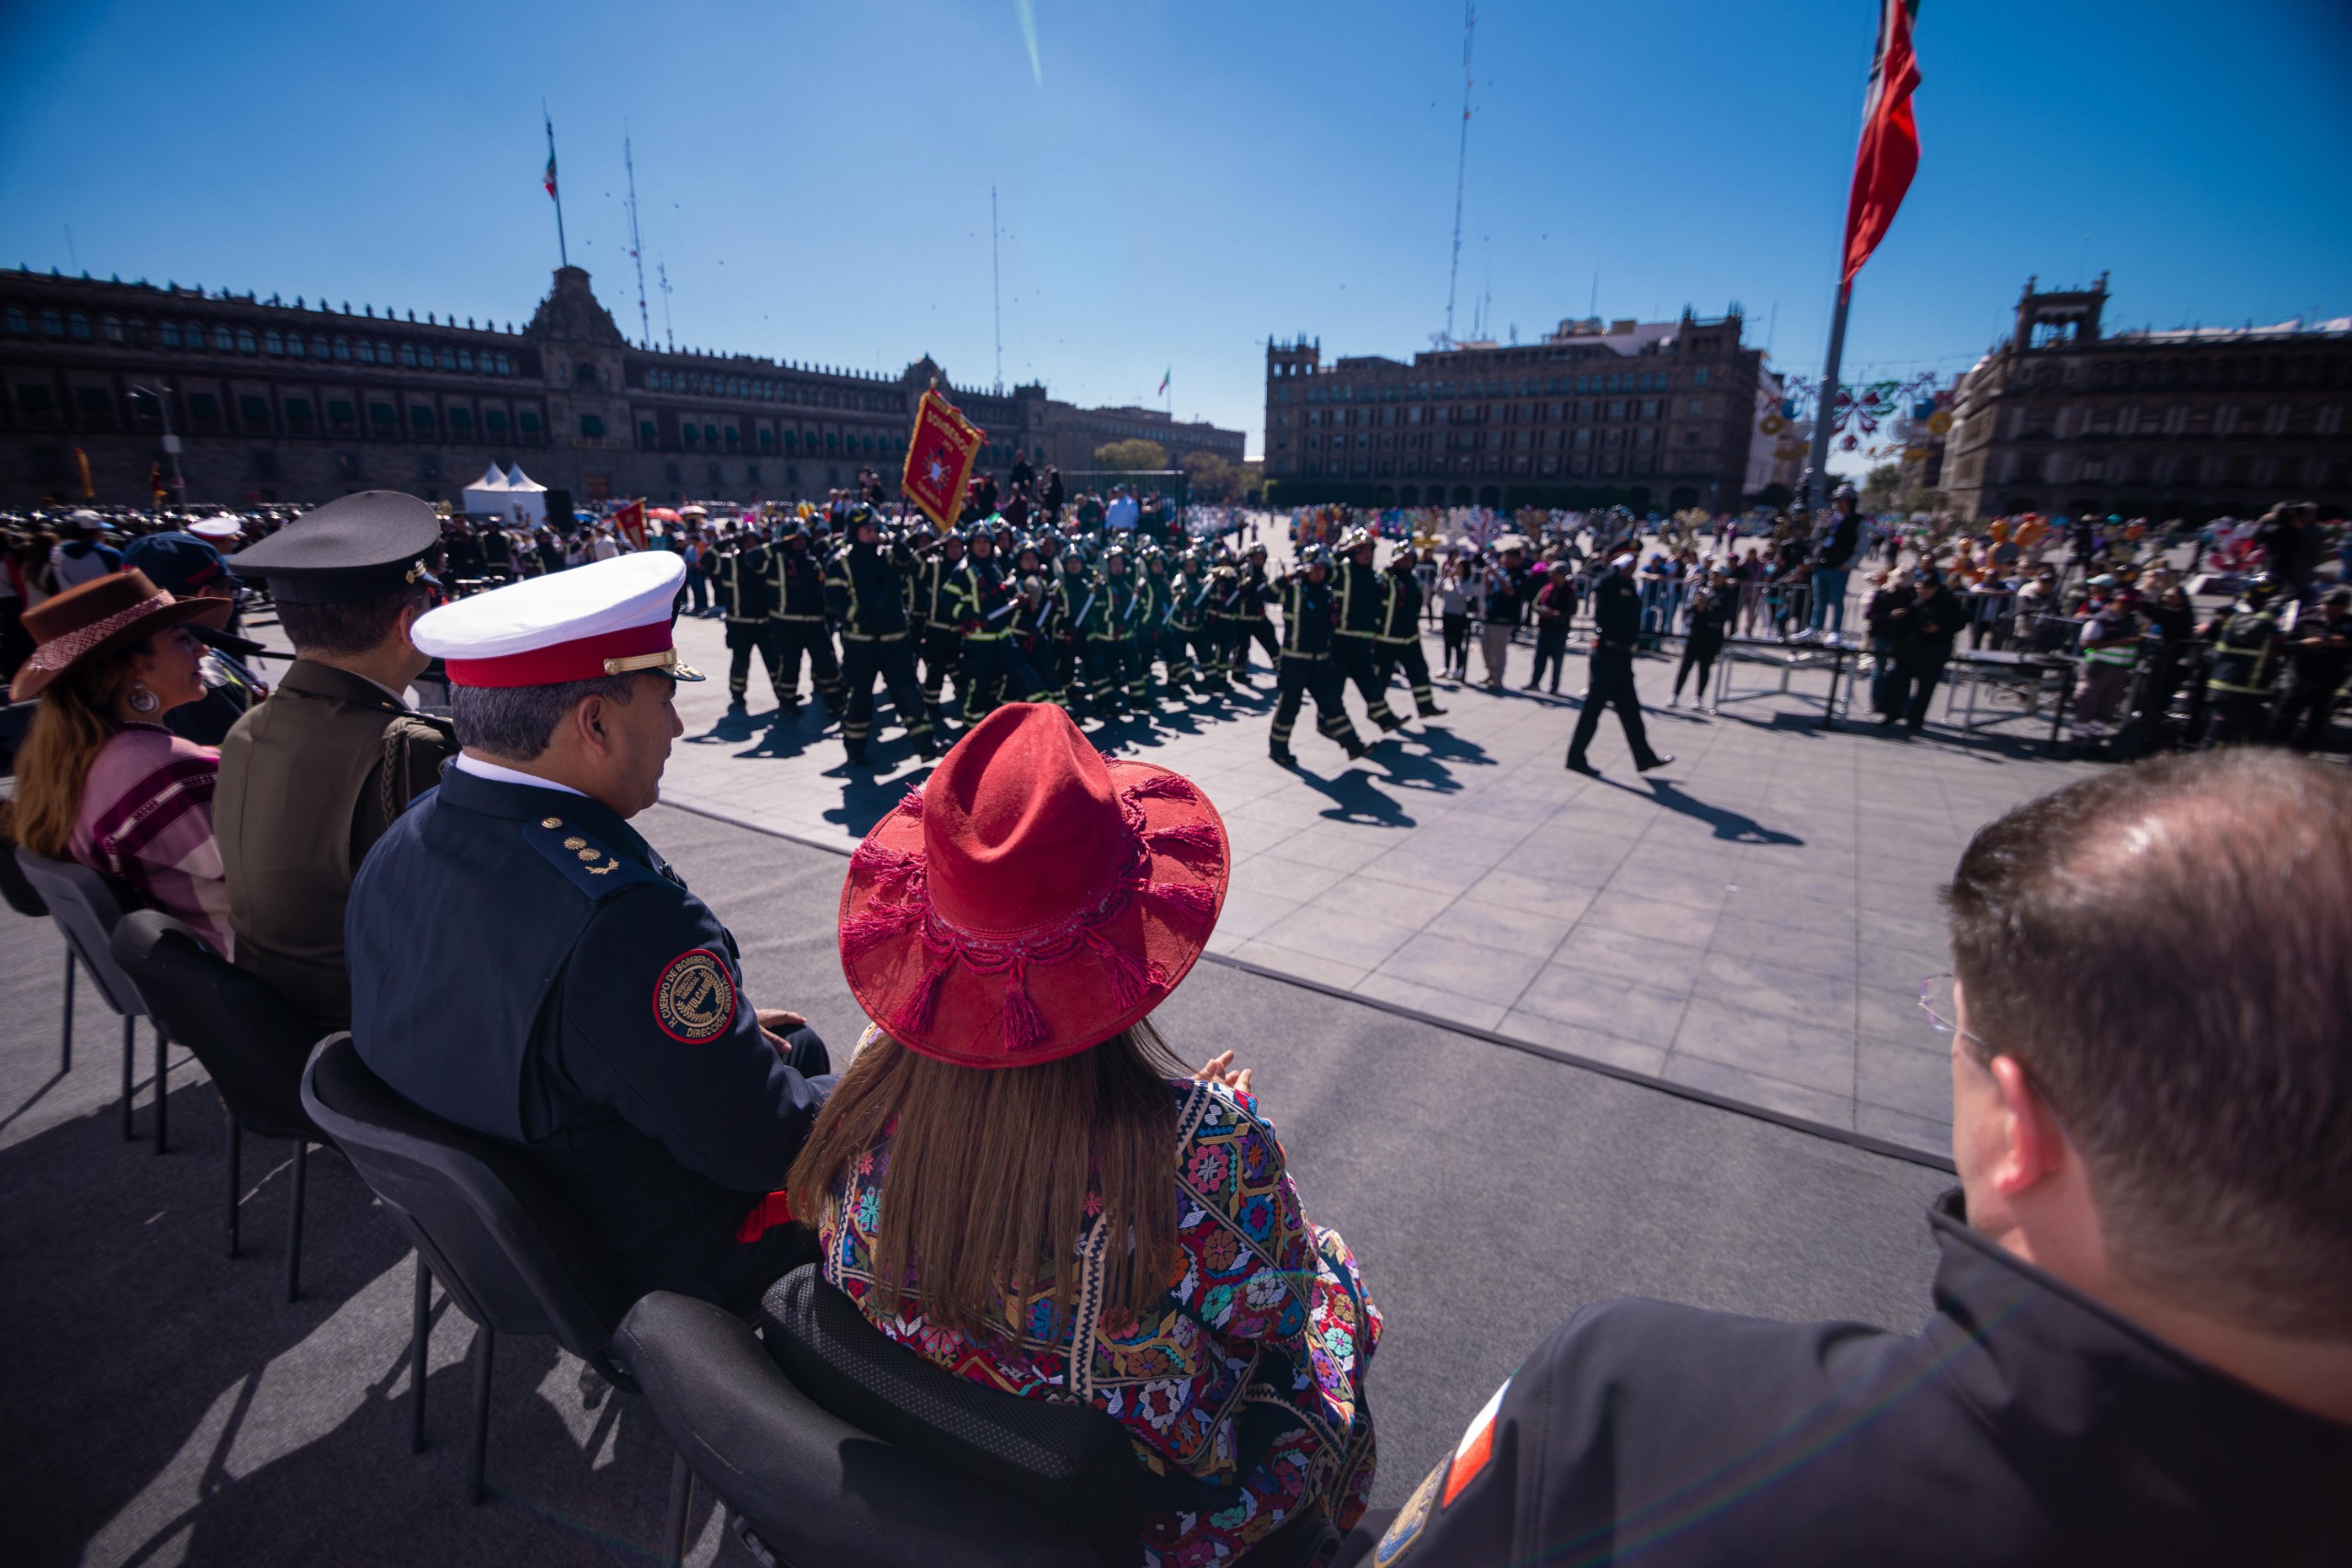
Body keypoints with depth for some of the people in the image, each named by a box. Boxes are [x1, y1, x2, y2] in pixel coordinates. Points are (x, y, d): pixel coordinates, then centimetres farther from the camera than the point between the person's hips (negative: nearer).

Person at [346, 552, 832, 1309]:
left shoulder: (398, 850, -9)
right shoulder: (626, 919, -39)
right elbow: (761, 1144, -28)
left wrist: (719, 1030, 5)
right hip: (654, 1270, -8)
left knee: (802, 1046, 22)